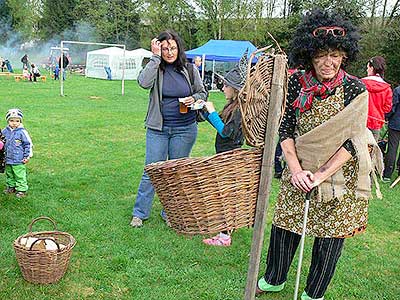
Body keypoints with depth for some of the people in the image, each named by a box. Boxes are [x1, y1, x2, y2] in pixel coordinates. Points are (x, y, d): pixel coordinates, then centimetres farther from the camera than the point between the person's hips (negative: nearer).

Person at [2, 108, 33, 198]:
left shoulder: (22, 132, -12)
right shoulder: (5, 131, 3)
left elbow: (28, 144, -6)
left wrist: (27, 156, -6)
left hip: (19, 160, -6)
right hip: (8, 159, 6)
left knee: (20, 176, 0)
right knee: (9, 174, 20)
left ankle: (21, 189, 10)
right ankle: (11, 186, 35)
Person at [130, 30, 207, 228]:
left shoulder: (190, 69, 3)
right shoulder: (155, 68, -2)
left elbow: (202, 93, 12)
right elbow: (144, 83, -23)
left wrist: (193, 99, -10)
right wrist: (155, 57, -18)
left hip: (184, 129, 1)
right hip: (158, 128, -1)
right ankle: (139, 213, 17)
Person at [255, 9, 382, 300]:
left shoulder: (355, 89, -13)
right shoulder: (296, 83, -5)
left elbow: (352, 141, -14)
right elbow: (285, 128, -3)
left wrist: (320, 176, -19)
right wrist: (295, 169, -14)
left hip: (340, 176, -3)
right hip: (299, 172, 3)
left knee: (330, 236, 8)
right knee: (284, 225, 13)